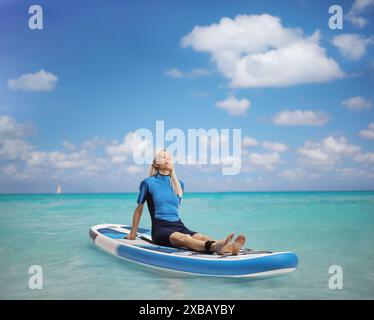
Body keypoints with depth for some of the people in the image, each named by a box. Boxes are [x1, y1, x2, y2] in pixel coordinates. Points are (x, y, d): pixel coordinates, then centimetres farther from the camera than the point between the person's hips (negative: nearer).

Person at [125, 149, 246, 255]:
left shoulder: (179, 184, 18)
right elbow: (139, 210, 11)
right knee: (184, 238, -37)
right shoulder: (148, 183, 4)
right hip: (160, 228, -5)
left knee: (202, 237, -28)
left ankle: (226, 247, -57)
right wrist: (132, 234, 16)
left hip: (179, 226, 5)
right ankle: (215, 246, -66)